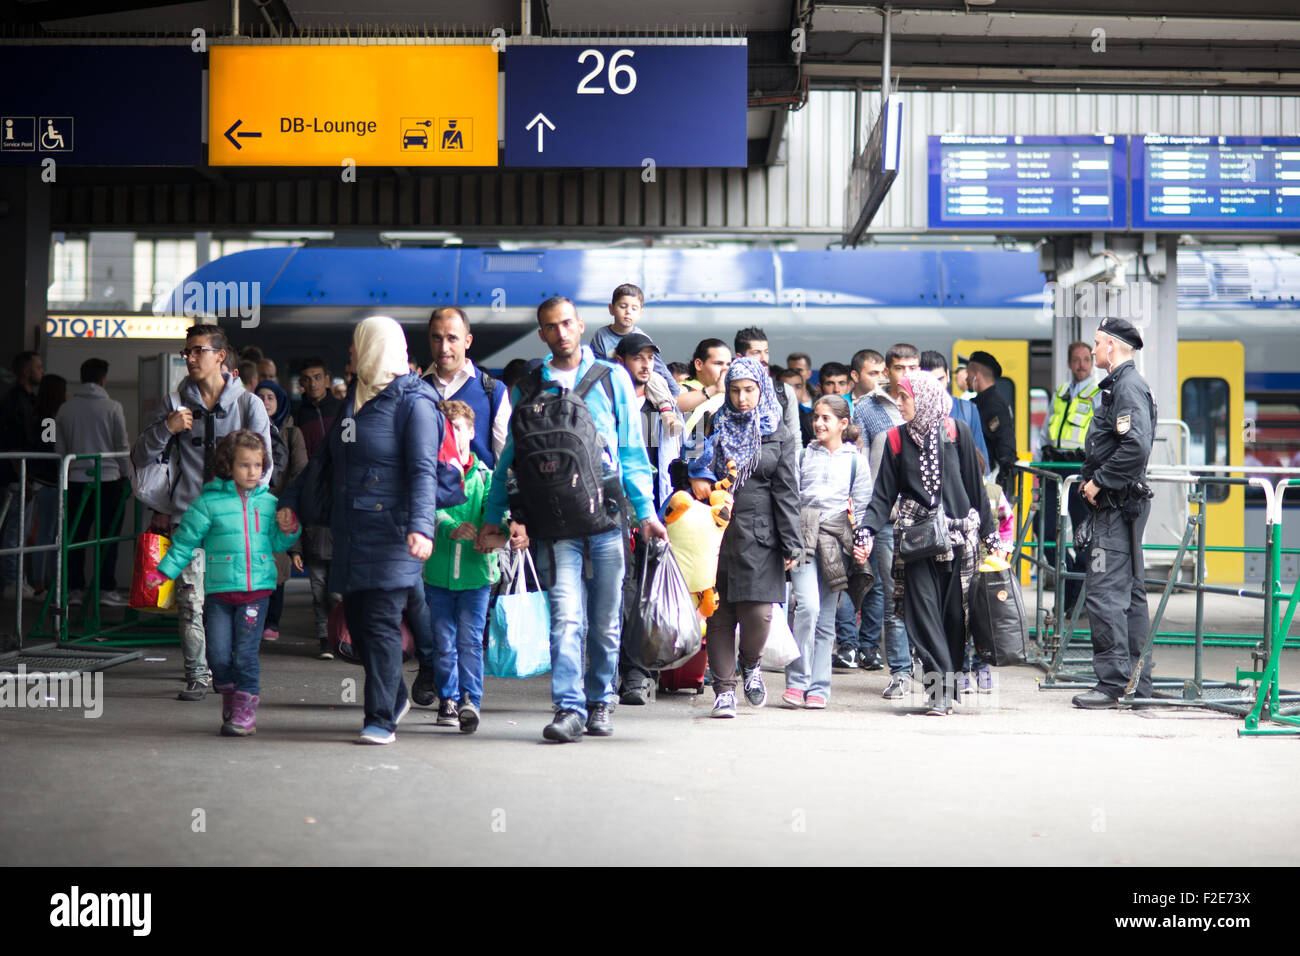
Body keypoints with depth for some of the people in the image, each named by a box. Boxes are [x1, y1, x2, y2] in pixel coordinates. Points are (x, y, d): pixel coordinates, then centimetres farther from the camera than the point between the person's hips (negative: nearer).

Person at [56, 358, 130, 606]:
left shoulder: (66, 409, 4)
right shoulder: (112, 407, -7)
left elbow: (59, 447, 9)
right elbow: (122, 446, -4)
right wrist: (126, 474, 8)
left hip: (76, 479, 3)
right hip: (108, 478, -3)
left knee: (76, 535, 8)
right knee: (108, 536, 2)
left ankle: (74, 588, 10)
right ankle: (106, 589, 1)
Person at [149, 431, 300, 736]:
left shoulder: (269, 502, 10)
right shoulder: (209, 502, 1)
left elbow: (277, 544, 17)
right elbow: (186, 540, 5)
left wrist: (289, 531, -2)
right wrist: (164, 571, 0)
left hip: (257, 589, 1)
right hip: (218, 590, -1)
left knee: (245, 653, -5)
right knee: (218, 653, -2)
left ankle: (246, 709, 7)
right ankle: (229, 697, 24)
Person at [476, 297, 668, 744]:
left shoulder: (611, 379, 9)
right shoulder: (526, 390, 11)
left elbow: (632, 451, 10)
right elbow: (507, 459, 14)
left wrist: (646, 511, 3)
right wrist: (492, 518, 7)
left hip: (605, 519, 1)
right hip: (555, 527, 0)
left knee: (605, 621, 7)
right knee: (566, 617, -12)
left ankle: (600, 702, 22)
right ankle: (569, 708, -12)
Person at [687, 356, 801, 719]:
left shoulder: (780, 435, 8)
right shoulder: (716, 427, 13)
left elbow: (786, 492, 4)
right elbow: (697, 475, 21)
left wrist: (791, 545, -1)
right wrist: (698, 480, -3)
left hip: (759, 536, -2)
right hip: (717, 534, 2)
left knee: (757, 611, -10)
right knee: (719, 614, 1)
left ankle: (751, 664, 20)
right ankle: (724, 689, 10)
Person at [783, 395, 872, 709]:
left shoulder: (855, 459, 9)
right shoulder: (805, 455, 12)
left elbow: (863, 506, 8)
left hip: (837, 538, 0)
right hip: (803, 533, 0)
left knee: (826, 616, 3)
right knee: (808, 605, -17)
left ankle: (818, 688, 10)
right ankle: (797, 680, -9)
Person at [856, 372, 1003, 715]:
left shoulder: (957, 432, 4)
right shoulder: (897, 439, 7)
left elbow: (975, 488, 9)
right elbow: (884, 496, 6)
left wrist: (991, 537, 9)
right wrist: (867, 532, -9)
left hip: (959, 538, 0)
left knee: (955, 615, 0)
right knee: (923, 613, -10)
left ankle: (947, 686, 11)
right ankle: (941, 690, -9)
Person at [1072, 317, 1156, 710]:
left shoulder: (1128, 386, -14)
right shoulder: (1120, 384, 18)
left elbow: (1137, 446, -27)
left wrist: (1100, 481, -18)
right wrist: (1094, 479, 13)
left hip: (1117, 505, -11)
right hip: (1120, 504, 11)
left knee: (1104, 593, -11)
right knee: (1129, 592, 13)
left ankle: (1113, 682, -9)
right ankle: (1138, 682, 19)